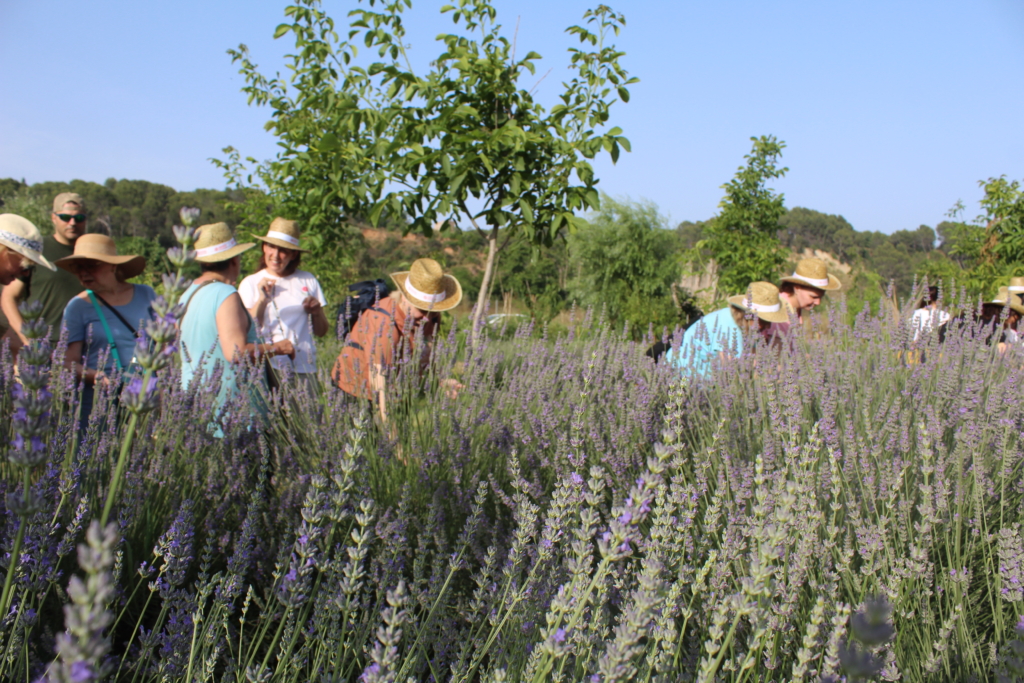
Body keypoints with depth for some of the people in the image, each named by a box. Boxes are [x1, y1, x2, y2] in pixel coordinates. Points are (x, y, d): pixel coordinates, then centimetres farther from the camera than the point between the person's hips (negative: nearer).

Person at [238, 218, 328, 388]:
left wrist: (316, 312, -3)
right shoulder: (250, 283, 7)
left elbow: (321, 331, 16)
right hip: (268, 369, -2)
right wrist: (261, 300, -14)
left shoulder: (308, 281, 11)